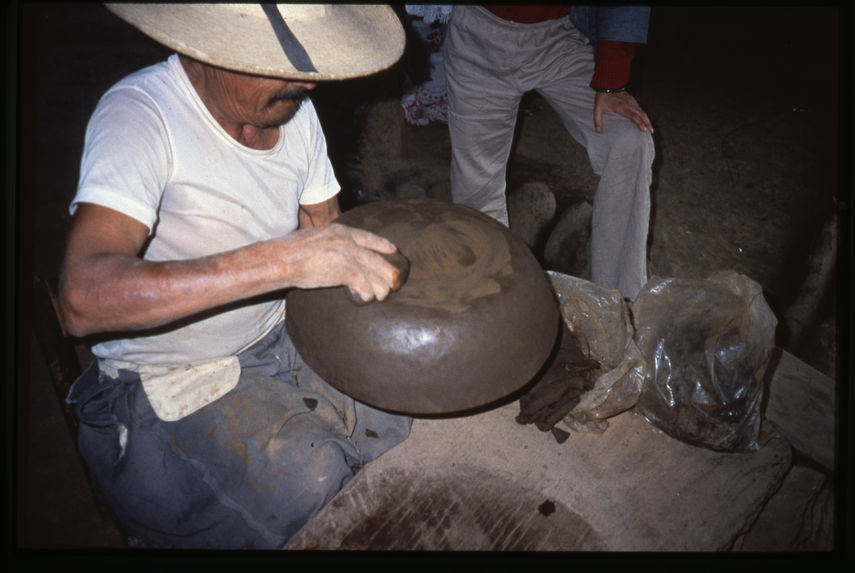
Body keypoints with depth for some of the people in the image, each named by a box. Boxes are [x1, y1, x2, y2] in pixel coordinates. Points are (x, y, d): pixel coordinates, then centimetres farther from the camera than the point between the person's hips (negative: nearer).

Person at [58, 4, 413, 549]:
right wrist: (282, 259, -45)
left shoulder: (295, 110, -4)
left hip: (282, 339, 6)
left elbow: (327, 244, 5)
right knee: (313, 483, -27)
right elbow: (85, 298, -39)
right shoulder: (139, 115, -25)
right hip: (172, 382, -6)